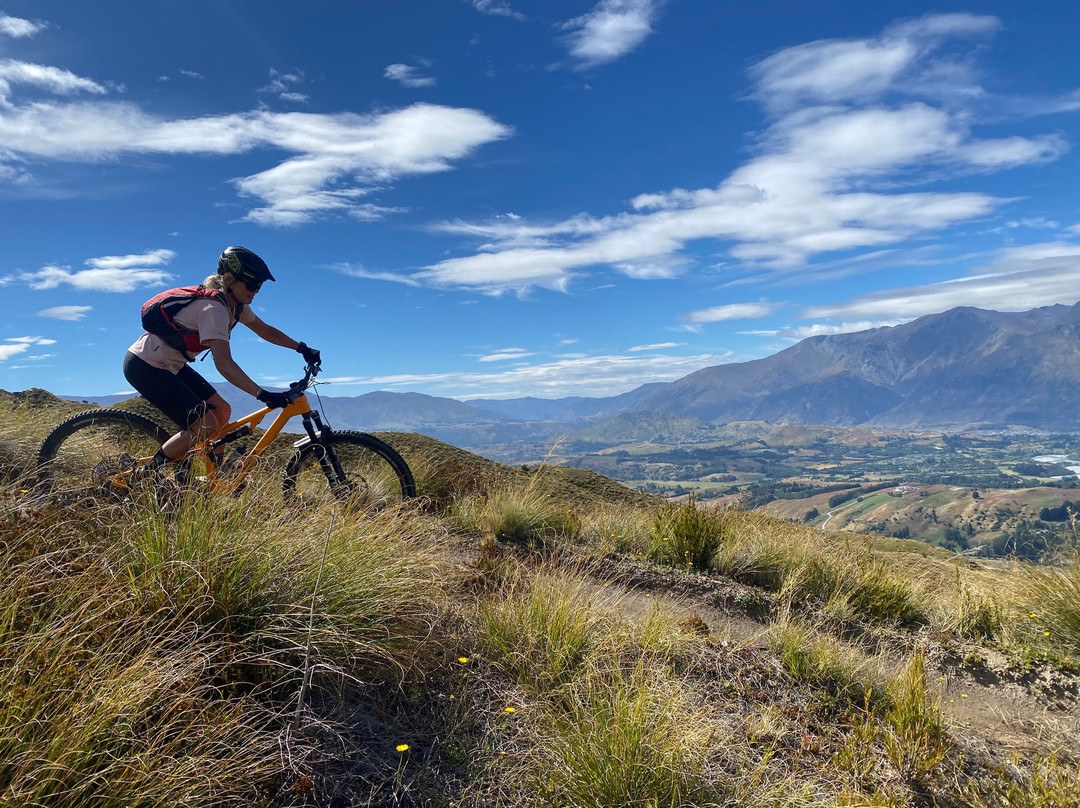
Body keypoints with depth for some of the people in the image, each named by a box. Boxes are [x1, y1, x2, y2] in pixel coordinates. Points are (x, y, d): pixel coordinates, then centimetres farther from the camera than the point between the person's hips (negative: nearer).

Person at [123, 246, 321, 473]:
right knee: (205, 426, -14)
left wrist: (302, 348, 2)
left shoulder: (235, 305, 0)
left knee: (221, 411, 4)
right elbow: (224, 364, -36)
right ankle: (147, 477, 2)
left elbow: (266, 331, 12)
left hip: (170, 365, 9)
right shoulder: (214, 307, -28)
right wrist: (263, 395, -42)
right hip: (144, 366, -9)